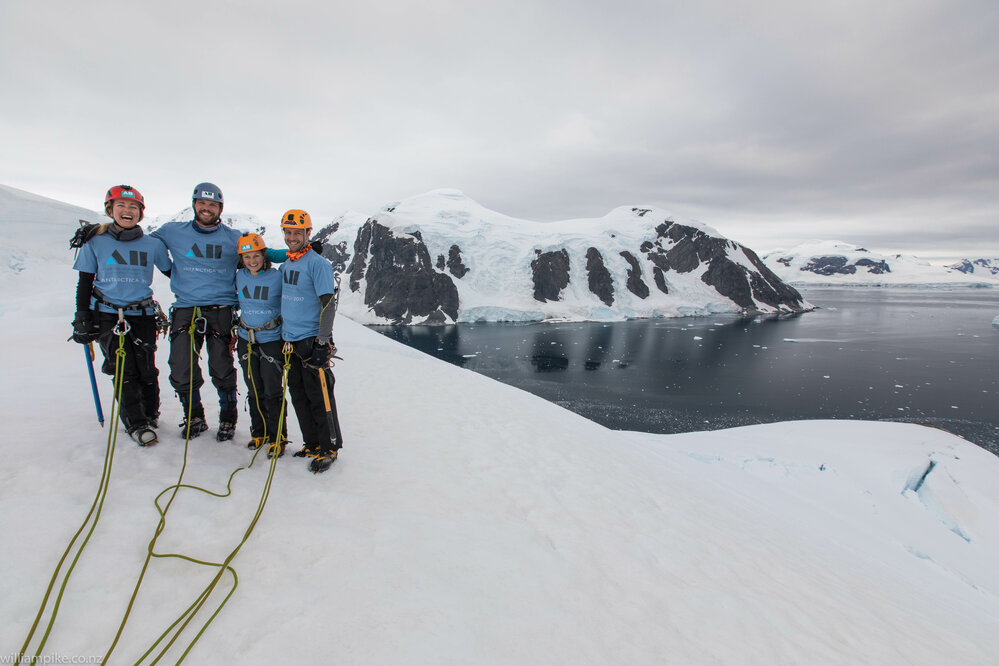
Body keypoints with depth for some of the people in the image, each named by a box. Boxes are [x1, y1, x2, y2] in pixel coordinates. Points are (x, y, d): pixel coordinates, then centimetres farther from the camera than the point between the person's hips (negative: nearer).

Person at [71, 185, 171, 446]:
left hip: (143, 315, 1)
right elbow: (85, 282, 7)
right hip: (108, 316, 0)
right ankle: (135, 424, 6)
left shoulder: (152, 245, 4)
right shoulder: (95, 242, 3)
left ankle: (151, 414, 23)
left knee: (146, 369, -1)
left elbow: (171, 272, 17)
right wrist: (82, 318, 3)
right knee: (125, 370, -7)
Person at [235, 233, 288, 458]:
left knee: (273, 391, -3)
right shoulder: (239, 276, 3)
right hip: (246, 340, 4)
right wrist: (234, 332, 19)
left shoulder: (277, 277, -10)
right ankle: (259, 432, 29)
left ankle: (277, 438, 9)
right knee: (254, 390, 13)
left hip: (272, 340, -4)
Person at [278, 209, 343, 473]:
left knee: (319, 397, -3)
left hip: (312, 342, -8)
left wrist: (322, 343, -18)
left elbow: (328, 304, -15)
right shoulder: (285, 265, 13)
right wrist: (283, 337, 22)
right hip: (290, 342, 8)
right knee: (299, 396, 12)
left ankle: (330, 448, 11)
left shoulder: (318, 264, -10)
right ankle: (312, 444, 25)